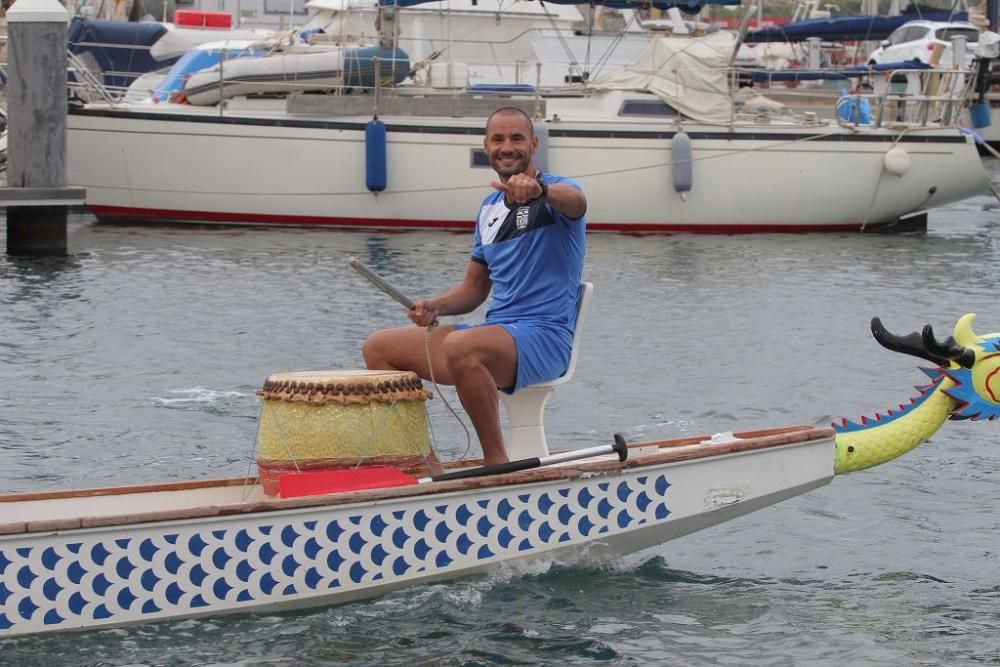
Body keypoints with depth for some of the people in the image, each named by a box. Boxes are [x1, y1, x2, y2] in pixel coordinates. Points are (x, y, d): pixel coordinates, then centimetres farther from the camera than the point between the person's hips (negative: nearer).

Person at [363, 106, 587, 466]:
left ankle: (497, 462, -23)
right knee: (378, 347, 3)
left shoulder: (555, 195, -6)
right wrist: (436, 306, 0)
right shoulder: (488, 208, 17)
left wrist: (540, 190, -56)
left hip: (545, 336, -8)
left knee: (460, 347, -38)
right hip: (494, 334, 8)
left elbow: (575, 201, -33)